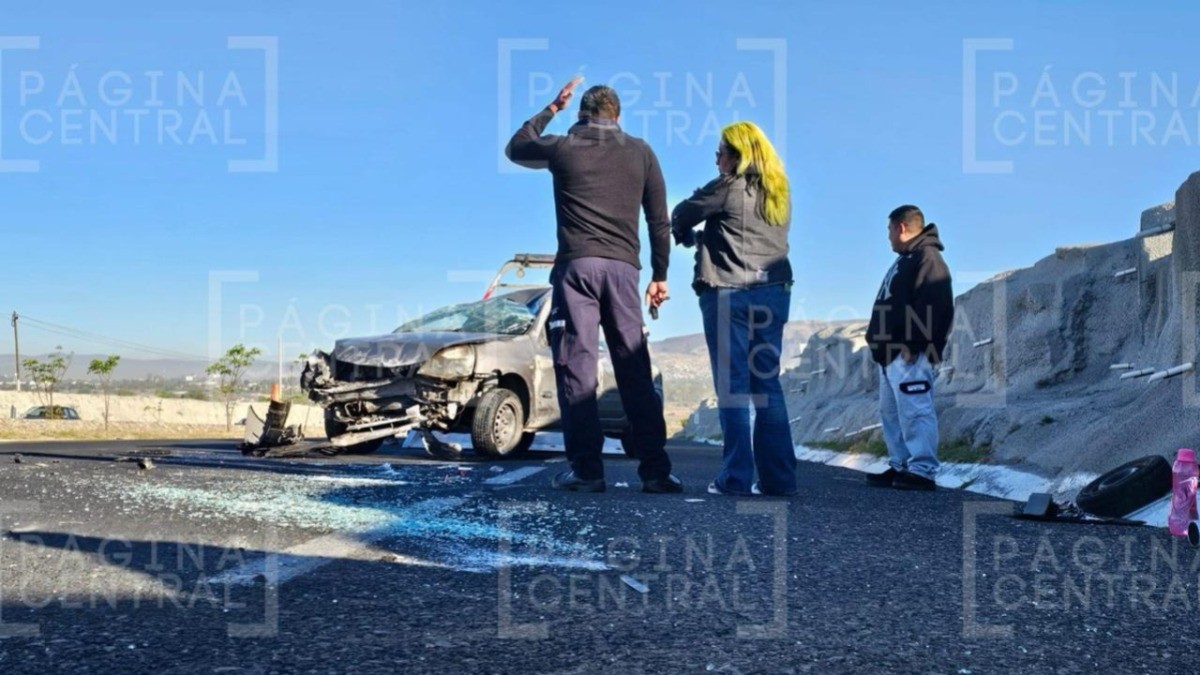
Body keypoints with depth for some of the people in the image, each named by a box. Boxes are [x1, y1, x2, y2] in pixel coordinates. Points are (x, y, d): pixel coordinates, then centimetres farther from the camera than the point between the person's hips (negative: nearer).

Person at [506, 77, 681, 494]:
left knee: (576, 367, -2)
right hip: (624, 268, 2)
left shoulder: (563, 148, 7)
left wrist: (552, 108, 33)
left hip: (576, 265, -2)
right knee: (635, 371, 3)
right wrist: (659, 276, 16)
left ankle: (587, 469, -6)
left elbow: (515, 147, 28)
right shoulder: (640, 152, 12)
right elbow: (659, 220, 10)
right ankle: (655, 469, 1)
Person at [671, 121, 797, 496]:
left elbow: (681, 216, 4)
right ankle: (779, 477, 7)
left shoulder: (729, 187, -6)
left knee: (732, 385, -4)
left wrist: (688, 237, 24)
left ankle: (737, 477, -6)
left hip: (729, 293, -6)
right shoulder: (779, 192, 15)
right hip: (774, 292, 6)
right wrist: (709, 236, 25)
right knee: (767, 384, 8)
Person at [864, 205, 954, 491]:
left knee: (914, 410, -13)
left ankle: (922, 471, -14)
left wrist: (913, 345, -23)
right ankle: (900, 467, 16)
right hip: (891, 353, 11)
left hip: (908, 354, -11)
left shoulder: (928, 258, -10)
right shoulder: (906, 260, 24)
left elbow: (932, 308, -20)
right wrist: (880, 342, 21)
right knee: (891, 411, 12)